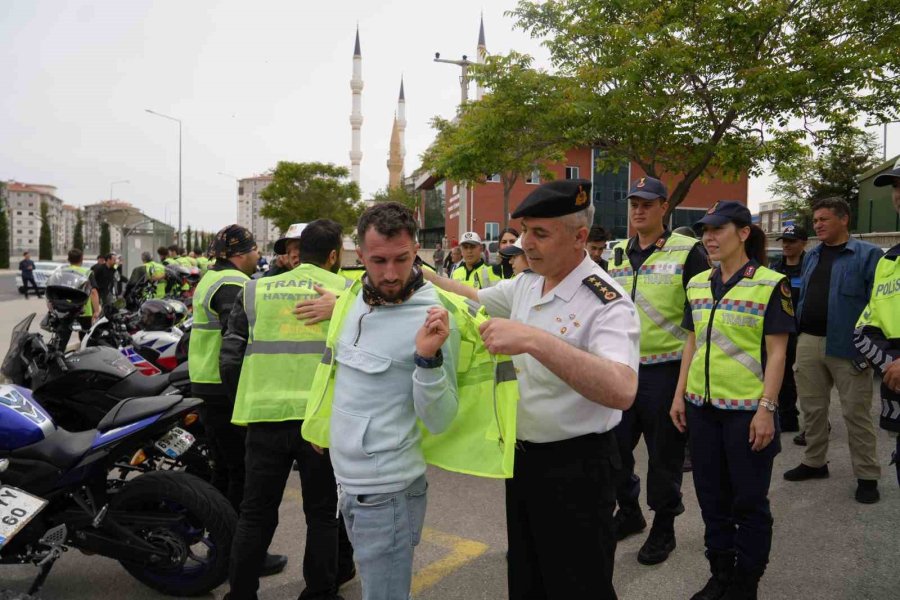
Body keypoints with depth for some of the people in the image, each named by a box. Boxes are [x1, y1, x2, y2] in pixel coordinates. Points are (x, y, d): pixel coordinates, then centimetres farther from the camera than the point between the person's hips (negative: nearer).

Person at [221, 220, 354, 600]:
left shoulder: (255, 290, 8)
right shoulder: (348, 292, 2)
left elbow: (229, 359, 8)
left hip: (266, 416, 2)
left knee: (256, 513, 16)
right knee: (322, 514, 14)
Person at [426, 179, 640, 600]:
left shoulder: (607, 302, -23)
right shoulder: (526, 284, 2)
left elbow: (622, 390, -38)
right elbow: (473, 299, 19)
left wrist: (535, 340, -45)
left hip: (575, 466, -7)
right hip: (522, 456, 7)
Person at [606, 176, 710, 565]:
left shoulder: (687, 252, -6)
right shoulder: (619, 254, 10)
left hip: (665, 369, -5)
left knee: (664, 452, 7)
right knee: (615, 445, 12)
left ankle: (664, 526, 25)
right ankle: (628, 512, 33)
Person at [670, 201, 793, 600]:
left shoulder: (771, 284, -8)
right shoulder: (697, 285, 7)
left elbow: (776, 352, -10)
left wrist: (767, 408, -15)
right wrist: (679, 395, 9)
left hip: (747, 409, -5)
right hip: (702, 405, 5)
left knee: (749, 499, 8)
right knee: (711, 495, 15)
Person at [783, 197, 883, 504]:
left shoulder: (868, 254, -5)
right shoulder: (811, 257, 14)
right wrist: (797, 334, 12)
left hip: (848, 347, -6)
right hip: (808, 343, 6)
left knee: (856, 412, 2)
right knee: (812, 408, 14)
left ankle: (867, 476, 14)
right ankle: (814, 462, 29)